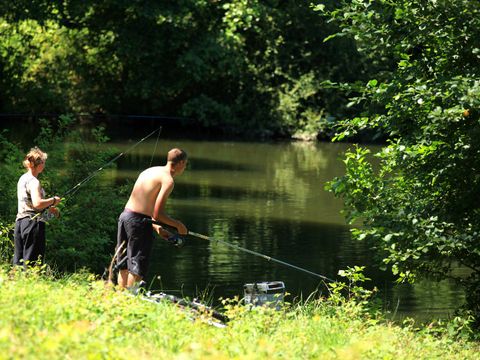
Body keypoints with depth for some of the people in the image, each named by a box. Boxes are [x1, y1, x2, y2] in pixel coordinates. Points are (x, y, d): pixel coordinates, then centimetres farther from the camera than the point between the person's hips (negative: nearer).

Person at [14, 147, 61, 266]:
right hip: (34, 223, -9)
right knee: (31, 262, -7)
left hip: (20, 221, 9)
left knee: (18, 262, 8)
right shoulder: (33, 181, -13)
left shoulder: (22, 179, 15)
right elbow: (37, 203, -26)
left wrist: (48, 208, 21)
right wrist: (53, 200, -10)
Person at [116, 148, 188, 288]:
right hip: (138, 221, -9)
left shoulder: (149, 171, 18)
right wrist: (178, 225, 0)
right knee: (137, 270, -5)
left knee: (124, 267, 16)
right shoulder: (168, 180, -8)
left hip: (124, 215, 9)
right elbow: (157, 214, -14)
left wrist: (156, 227, 20)